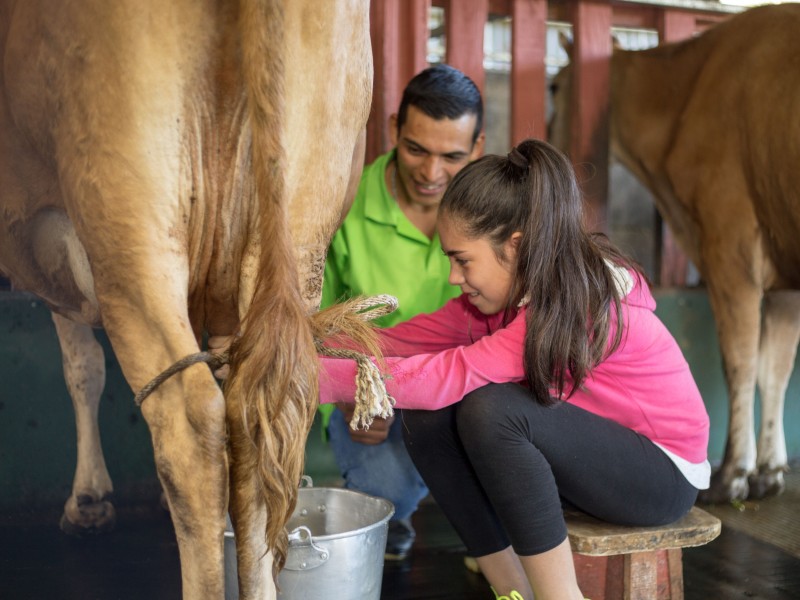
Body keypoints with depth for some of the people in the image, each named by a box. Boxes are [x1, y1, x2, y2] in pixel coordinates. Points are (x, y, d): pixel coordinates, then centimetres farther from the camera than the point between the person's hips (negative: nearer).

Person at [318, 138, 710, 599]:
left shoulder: (583, 304, -30)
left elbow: (449, 376, -36)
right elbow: (423, 336, -8)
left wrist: (325, 378, -34)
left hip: (663, 474, -8)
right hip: (581, 443, 8)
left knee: (490, 409, -31)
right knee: (427, 418, -14)